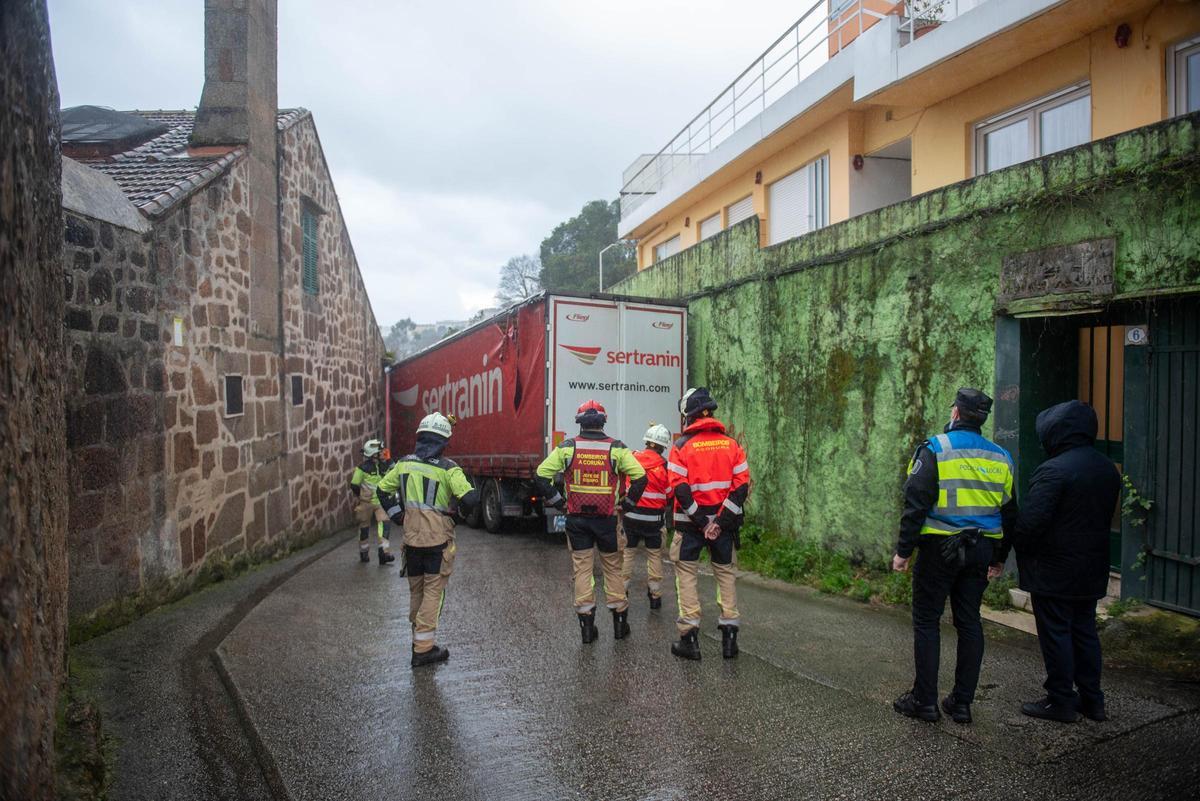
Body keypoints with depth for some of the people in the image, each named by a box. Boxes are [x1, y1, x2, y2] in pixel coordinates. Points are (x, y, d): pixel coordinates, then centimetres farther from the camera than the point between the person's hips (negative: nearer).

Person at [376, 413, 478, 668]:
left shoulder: (404, 463, 3)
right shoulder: (448, 468, -13)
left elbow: (383, 491, 12)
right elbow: (469, 499, -19)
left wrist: (398, 517, 15)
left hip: (411, 539, 5)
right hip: (438, 541, -5)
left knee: (416, 591, 18)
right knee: (433, 592, 3)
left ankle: (420, 640, 30)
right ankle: (423, 648, 3)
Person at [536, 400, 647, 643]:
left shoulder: (567, 448, -3)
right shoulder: (616, 448, -4)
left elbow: (542, 475, -5)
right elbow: (640, 477, -8)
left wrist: (557, 501, 4)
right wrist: (628, 504, 4)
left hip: (576, 519, 0)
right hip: (607, 519, 0)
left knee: (582, 569, 8)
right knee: (612, 568, 13)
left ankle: (586, 626, 12)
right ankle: (620, 621, 22)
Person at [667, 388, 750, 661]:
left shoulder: (682, 446, -6)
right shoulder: (731, 444, 3)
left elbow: (680, 489, -14)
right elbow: (742, 486, -4)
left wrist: (700, 522, -11)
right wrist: (720, 522, -8)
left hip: (691, 522, -3)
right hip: (723, 520, 3)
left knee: (686, 572, 6)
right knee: (725, 571, 15)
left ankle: (689, 637, 4)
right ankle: (729, 634, 14)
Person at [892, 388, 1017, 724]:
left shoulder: (934, 450, -9)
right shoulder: (1000, 457, 9)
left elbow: (915, 505, -14)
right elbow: (1010, 513, 15)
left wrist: (904, 550, -9)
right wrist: (1000, 558, 23)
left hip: (939, 548, -5)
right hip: (980, 551, 5)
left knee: (926, 621, 4)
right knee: (969, 622, 12)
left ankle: (924, 700, 9)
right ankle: (962, 702, 18)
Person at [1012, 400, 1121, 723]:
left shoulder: (1054, 470, -22)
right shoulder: (1108, 469, 7)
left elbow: (1031, 521, -23)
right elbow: (1107, 517, 14)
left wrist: (1018, 545, -5)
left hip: (1054, 570, -8)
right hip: (1092, 570, 8)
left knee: (1056, 633, 3)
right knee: (1085, 631, 17)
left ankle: (1061, 702, 12)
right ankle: (1092, 699, 26)